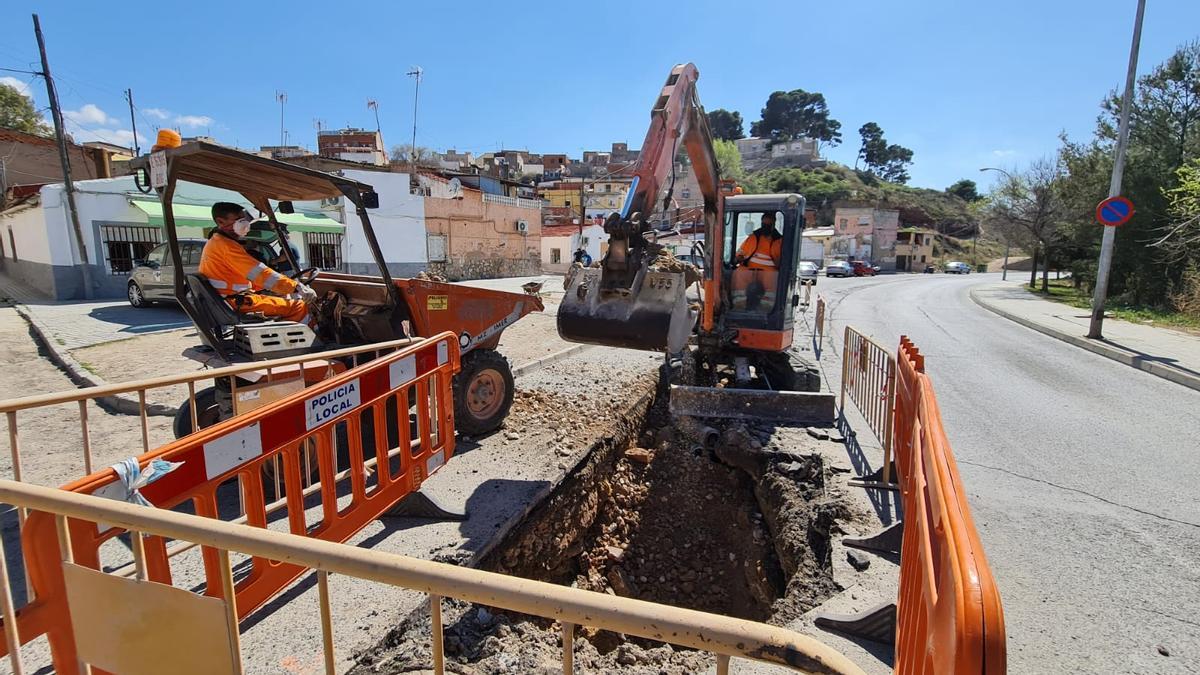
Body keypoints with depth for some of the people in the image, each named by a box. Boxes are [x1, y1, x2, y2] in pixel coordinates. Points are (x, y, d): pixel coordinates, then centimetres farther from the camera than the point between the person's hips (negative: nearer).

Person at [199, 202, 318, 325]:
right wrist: (297, 287, -25)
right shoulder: (225, 245, -14)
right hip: (237, 303, -11)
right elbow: (260, 273, -23)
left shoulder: (216, 243, 21)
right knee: (298, 306, -14)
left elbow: (247, 276, 20)